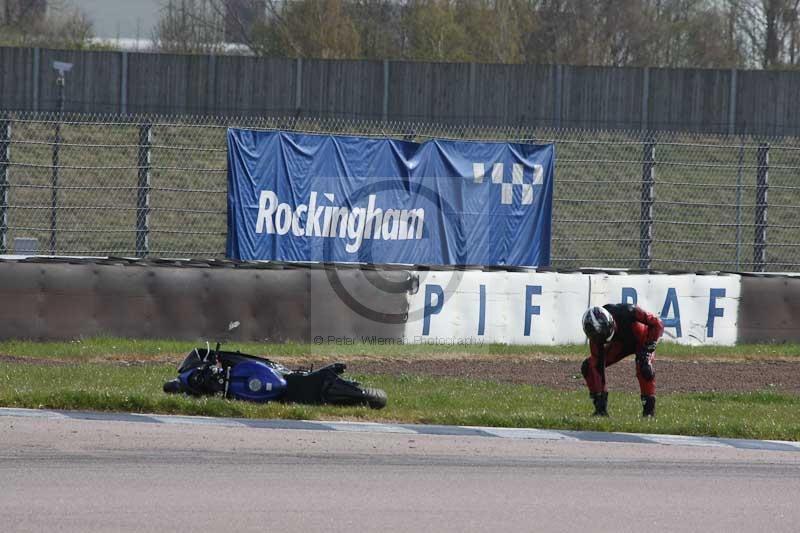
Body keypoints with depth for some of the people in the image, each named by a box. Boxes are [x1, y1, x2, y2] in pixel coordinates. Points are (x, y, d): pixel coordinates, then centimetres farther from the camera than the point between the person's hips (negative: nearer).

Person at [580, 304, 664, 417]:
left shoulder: (628, 313, -40)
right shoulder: (597, 332, -27)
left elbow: (658, 324, -28)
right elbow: (597, 365, -22)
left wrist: (648, 348, -31)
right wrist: (598, 395, -24)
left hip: (642, 340, -4)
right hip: (620, 343, 4)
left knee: (644, 368, -34)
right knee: (588, 367, -10)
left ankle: (649, 409, -17)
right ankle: (601, 409, 0)